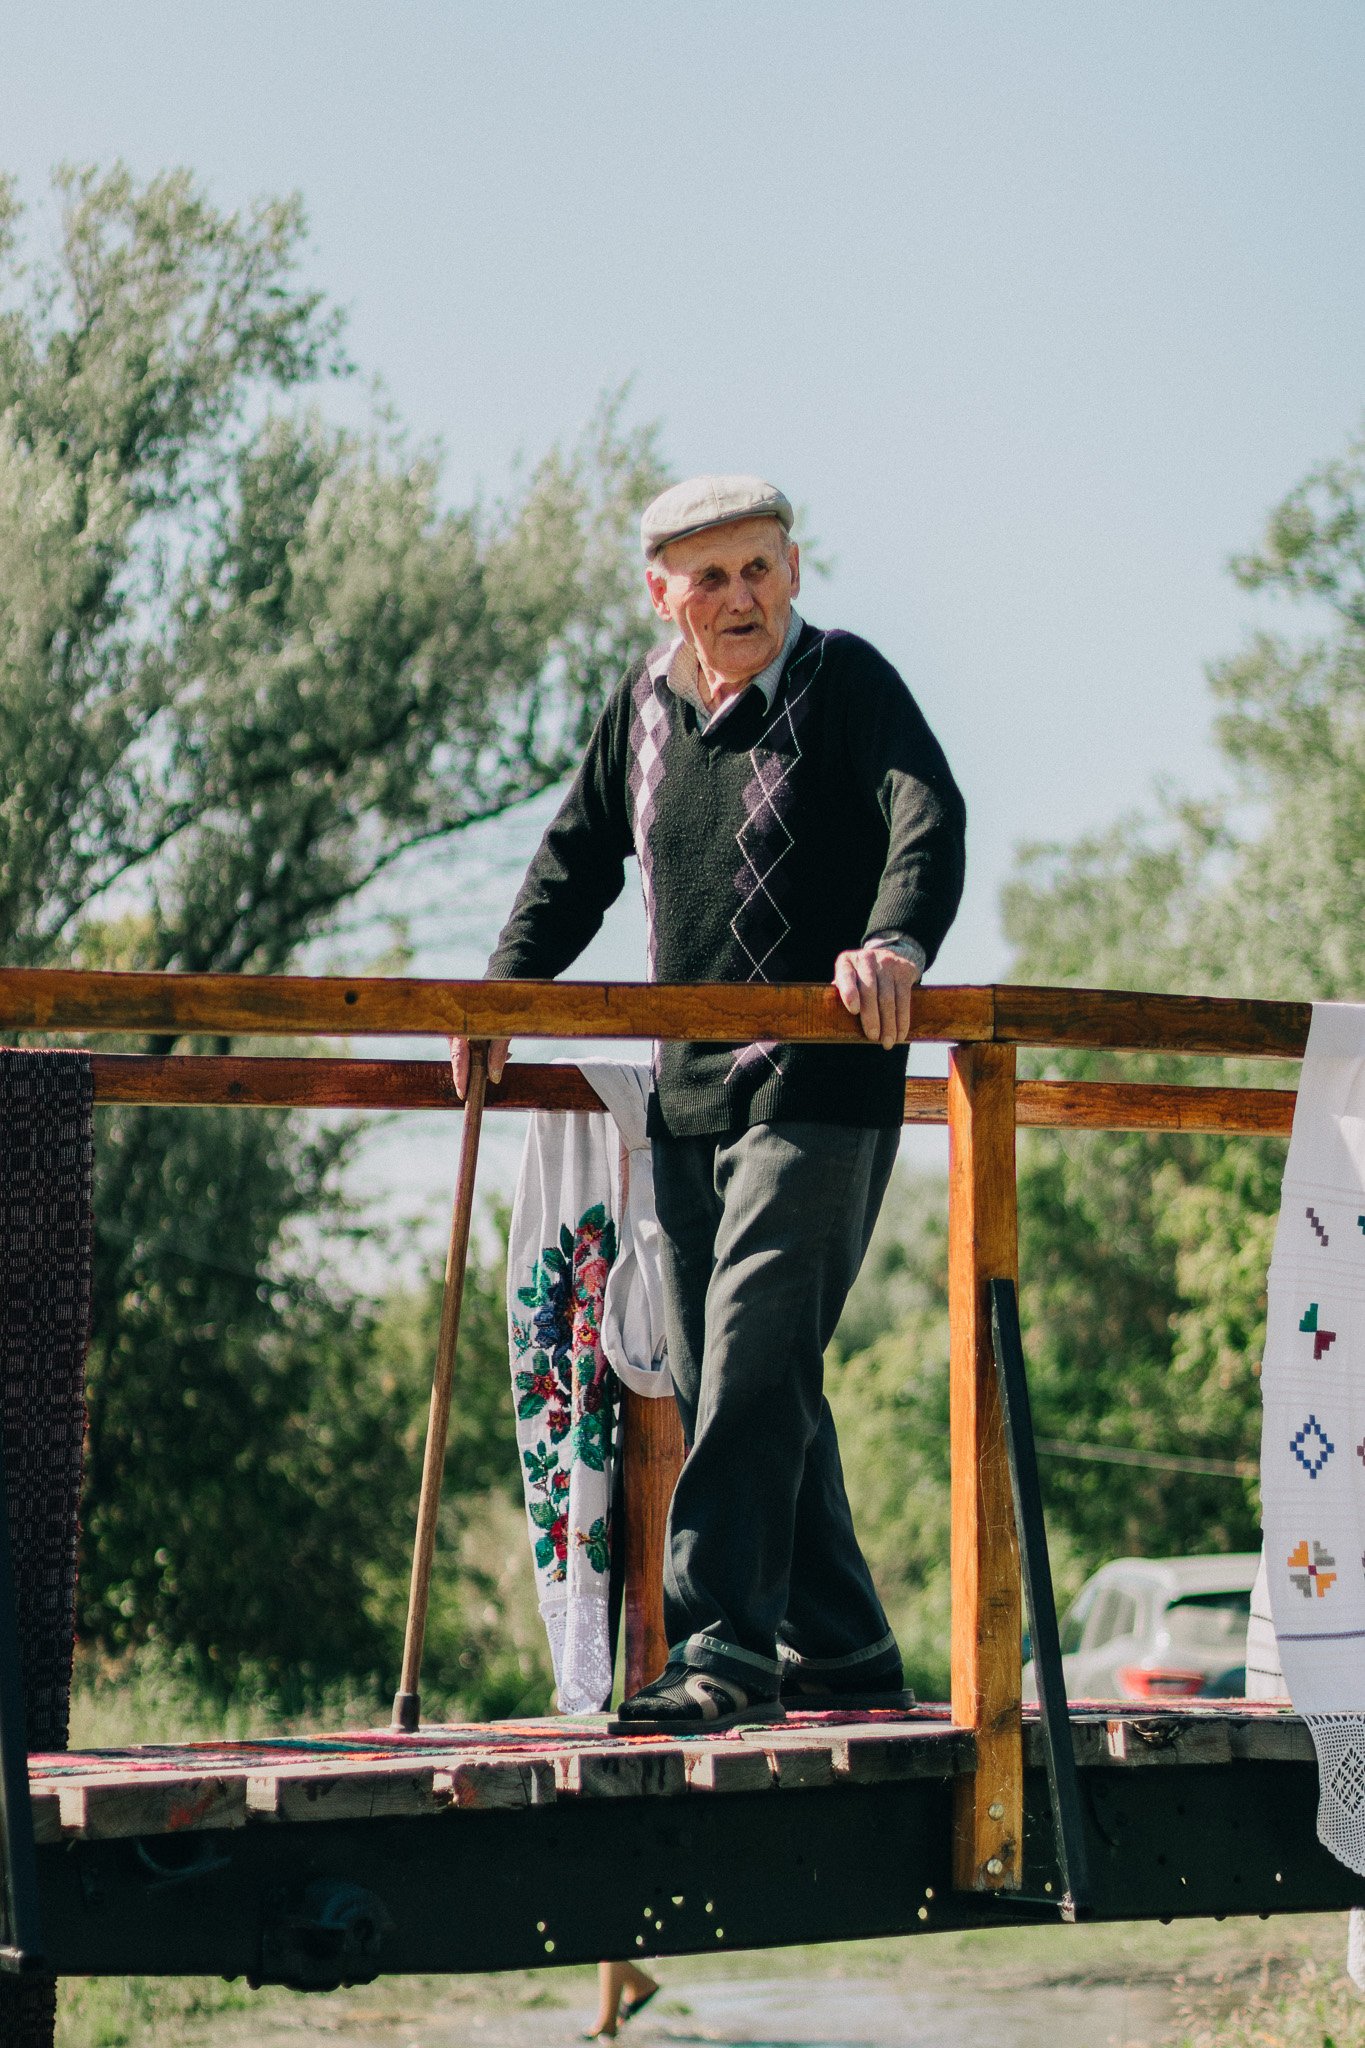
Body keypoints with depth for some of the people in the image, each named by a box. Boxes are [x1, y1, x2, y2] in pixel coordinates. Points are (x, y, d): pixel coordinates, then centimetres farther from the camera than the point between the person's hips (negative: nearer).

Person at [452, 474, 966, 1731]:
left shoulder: (847, 683, -5)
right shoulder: (646, 706, 12)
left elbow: (928, 818, -20)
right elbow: (578, 860, 20)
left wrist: (896, 940, -39)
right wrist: (506, 990, 8)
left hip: (822, 1090, -7)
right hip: (689, 1097, 7)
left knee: (754, 1359, -17)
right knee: (725, 1383, 8)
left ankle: (722, 1646, -18)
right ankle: (841, 1652, 17)